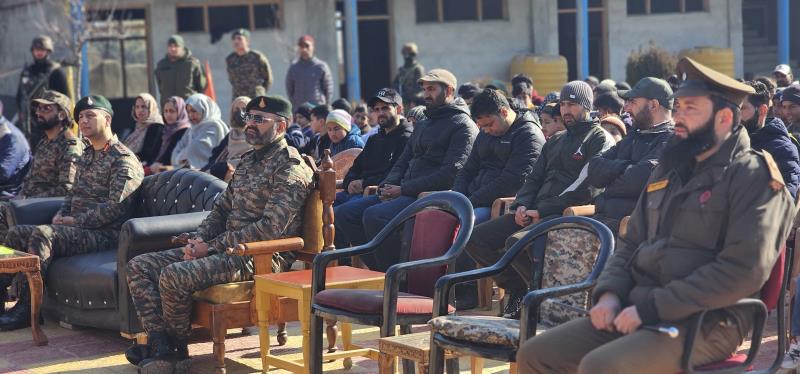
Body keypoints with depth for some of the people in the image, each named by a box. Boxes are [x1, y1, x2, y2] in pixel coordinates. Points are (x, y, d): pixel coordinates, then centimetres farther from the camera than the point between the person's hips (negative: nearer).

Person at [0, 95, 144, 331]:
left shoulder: (123, 159, -9)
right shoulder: (87, 155, 21)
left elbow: (116, 207, -19)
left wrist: (76, 221, -16)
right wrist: (62, 214, 6)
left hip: (104, 234, -9)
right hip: (77, 227, 9)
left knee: (41, 235, -30)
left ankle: (26, 309, -29)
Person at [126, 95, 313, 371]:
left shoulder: (290, 168, -12)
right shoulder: (248, 161, 18)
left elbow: (270, 228, -21)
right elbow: (221, 209, 21)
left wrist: (212, 246, -18)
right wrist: (199, 239, 0)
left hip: (262, 256, -10)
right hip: (227, 248, 10)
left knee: (173, 276, -29)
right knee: (138, 266, -1)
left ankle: (177, 348, -4)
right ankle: (161, 347, -14)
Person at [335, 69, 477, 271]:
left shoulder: (463, 125, -2)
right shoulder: (422, 125, 27)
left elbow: (450, 174, -14)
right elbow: (403, 162, 28)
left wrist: (403, 189, -14)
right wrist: (387, 186, 3)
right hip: (406, 193, 9)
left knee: (374, 215, -31)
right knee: (344, 213, -4)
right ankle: (378, 270, -5)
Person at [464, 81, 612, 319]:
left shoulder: (599, 139, 1)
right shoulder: (555, 142, 27)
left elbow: (587, 187, -12)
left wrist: (543, 210, -15)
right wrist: (521, 205, 3)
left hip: (565, 214, -8)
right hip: (535, 213, 8)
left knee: (516, 242, -34)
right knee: (475, 239, -4)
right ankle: (518, 289, 4)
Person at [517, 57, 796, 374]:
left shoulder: (753, 176, -6)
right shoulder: (670, 170, 19)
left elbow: (743, 271, -18)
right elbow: (631, 244, 24)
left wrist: (650, 307, -19)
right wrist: (610, 294, 1)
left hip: (704, 322, -8)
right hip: (639, 312, 8)